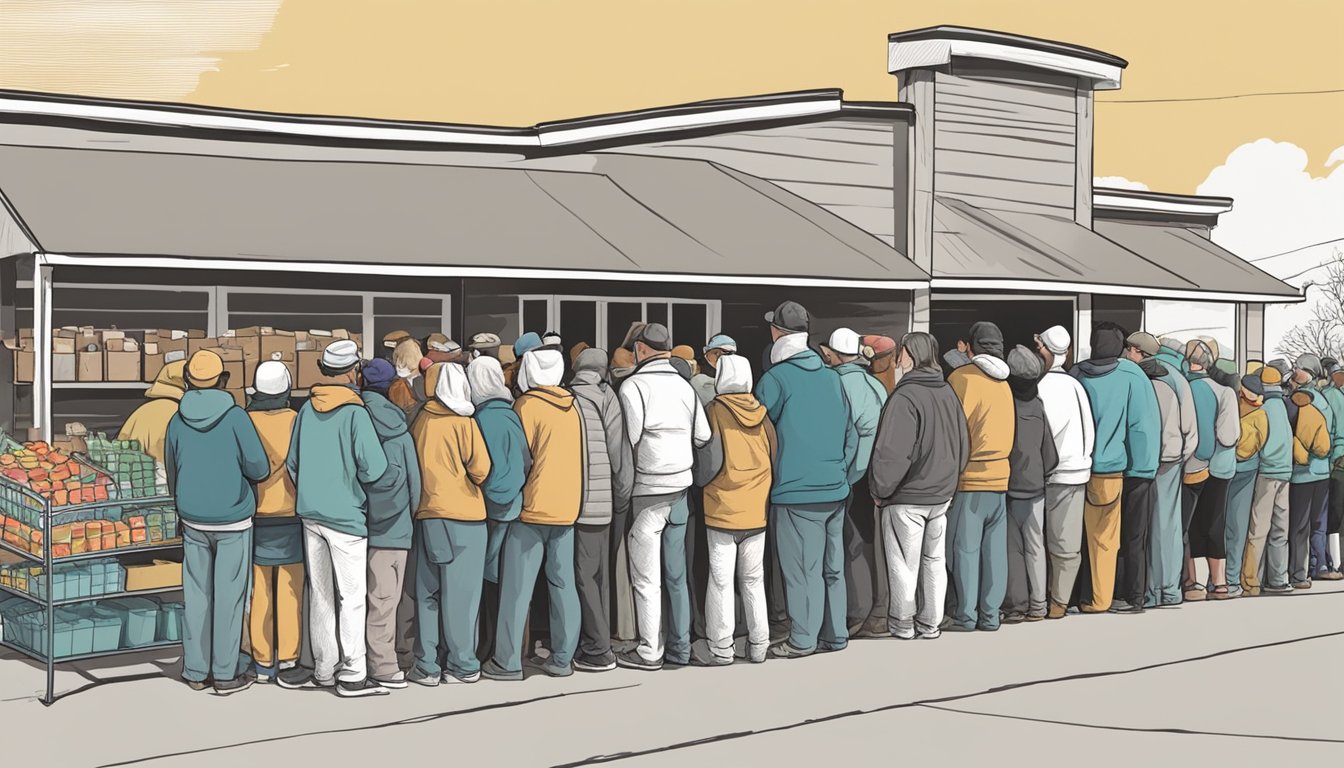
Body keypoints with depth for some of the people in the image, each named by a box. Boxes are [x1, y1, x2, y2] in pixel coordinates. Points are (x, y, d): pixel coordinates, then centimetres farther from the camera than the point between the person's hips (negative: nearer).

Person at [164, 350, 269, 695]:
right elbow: (258, 468, -14)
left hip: (193, 521, 4)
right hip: (233, 522, -4)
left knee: (197, 596, 9)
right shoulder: (235, 417, -13)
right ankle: (225, 674, 5)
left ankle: (196, 671, 14)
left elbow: (171, 476, 12)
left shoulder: (177, 422, 0)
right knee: (228, 597, 2)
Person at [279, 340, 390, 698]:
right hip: (345, 515, -6)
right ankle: (352, 675, 2)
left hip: (310, 512, 6)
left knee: (320, 595, 13)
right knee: (352, 597, 0)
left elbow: (292, 462, 10)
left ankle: (324, 670, 19)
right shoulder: (355, 412, -14)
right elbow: (374, 466, -20)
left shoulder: (307, 409, 5)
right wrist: (358, 479, 0)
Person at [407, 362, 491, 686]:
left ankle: (426, 666, 10)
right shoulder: (463, 422, -6)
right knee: (460, 594, 2)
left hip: (426, 516, 3)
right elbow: (481, 468, -7)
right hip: (464, 516, -3)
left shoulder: (419, 422, 3)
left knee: (427, 593, 8)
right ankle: (462, 665, 5)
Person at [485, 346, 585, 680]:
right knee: (562, 583, 9)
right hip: (567, 509, 6)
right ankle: (562, 658, 11)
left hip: (532, 509, -6)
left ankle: (508, 661, -1)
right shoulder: (572, 406, 8)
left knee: (517, 587, -2)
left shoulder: (527, 405, -9)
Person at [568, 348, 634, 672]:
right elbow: (621, 455, -1)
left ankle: (598, 651, 0)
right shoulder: (609, 400, 1)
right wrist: (622, 502, 8)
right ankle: (598, 643, 20)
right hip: (603, 502, 3)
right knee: (599, 575, 13)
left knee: (584, 576, 1)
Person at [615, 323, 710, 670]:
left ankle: (649, 651, 5)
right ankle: (680, 647, 18)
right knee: (676, 574, 13)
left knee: (646, 578, 1)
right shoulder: (684, 386, 7)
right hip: (680, 489, 6)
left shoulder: (634, 385, -10)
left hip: (647, 490, -6)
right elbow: (703, 436, 6)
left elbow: (629, 440, -16)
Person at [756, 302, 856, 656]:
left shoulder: (775, 379, -11)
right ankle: (835, 634, 19)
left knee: (801, 568, 0)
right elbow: (851, 435, 11)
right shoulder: (831, 377, 8)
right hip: (835, 491, 6)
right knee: (832, 566, 12)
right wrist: (839, 472, 16)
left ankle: (802, 639, 4)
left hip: (795, 493, -6)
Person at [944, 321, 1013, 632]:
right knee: (994, 549, 7)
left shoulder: (963, 377, -8)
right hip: (999, 477, 6)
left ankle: (964, 615, 1)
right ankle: (990, 614, 11)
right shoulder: (1003, 383, 10)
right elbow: (1003, 428, 14)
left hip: (968, 478, -6)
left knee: (965, 548, -1)